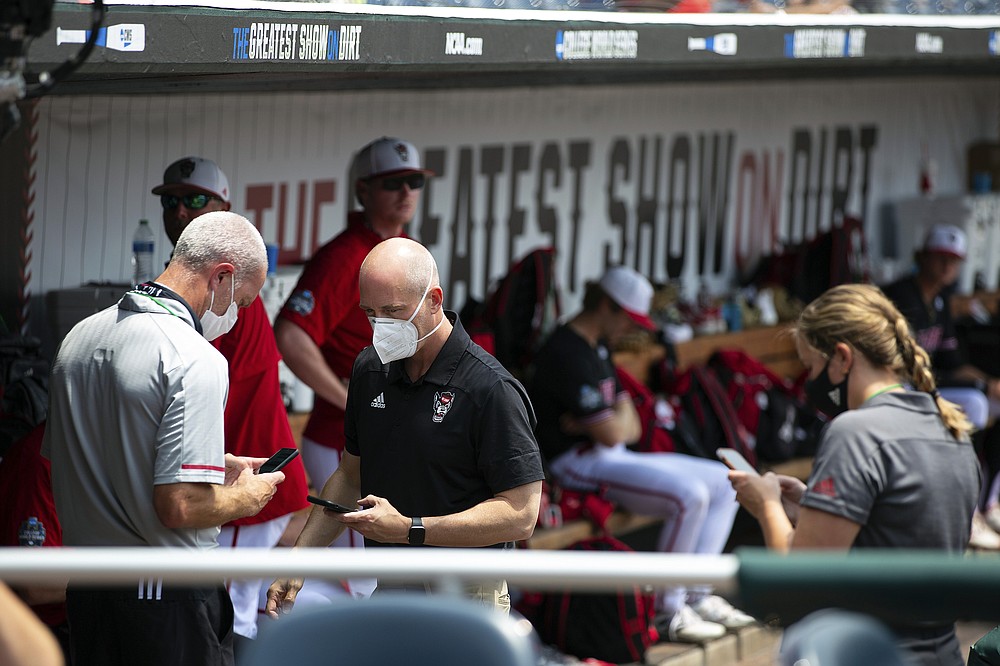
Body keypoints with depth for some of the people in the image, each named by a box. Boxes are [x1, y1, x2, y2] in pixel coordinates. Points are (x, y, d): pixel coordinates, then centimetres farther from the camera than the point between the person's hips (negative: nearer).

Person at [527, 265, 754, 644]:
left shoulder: (598, 350, 18)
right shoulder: (567, 353, -17)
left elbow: (631, 429, 14)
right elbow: (611, 434, -20)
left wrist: (602, 422, -9)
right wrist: (622, 416, 3)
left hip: (614, 457, 11)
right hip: (581, 465, -11)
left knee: (724, 482, 7)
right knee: (689, 494, -27)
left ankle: (695, 595, 4)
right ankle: (669, 612, -17)